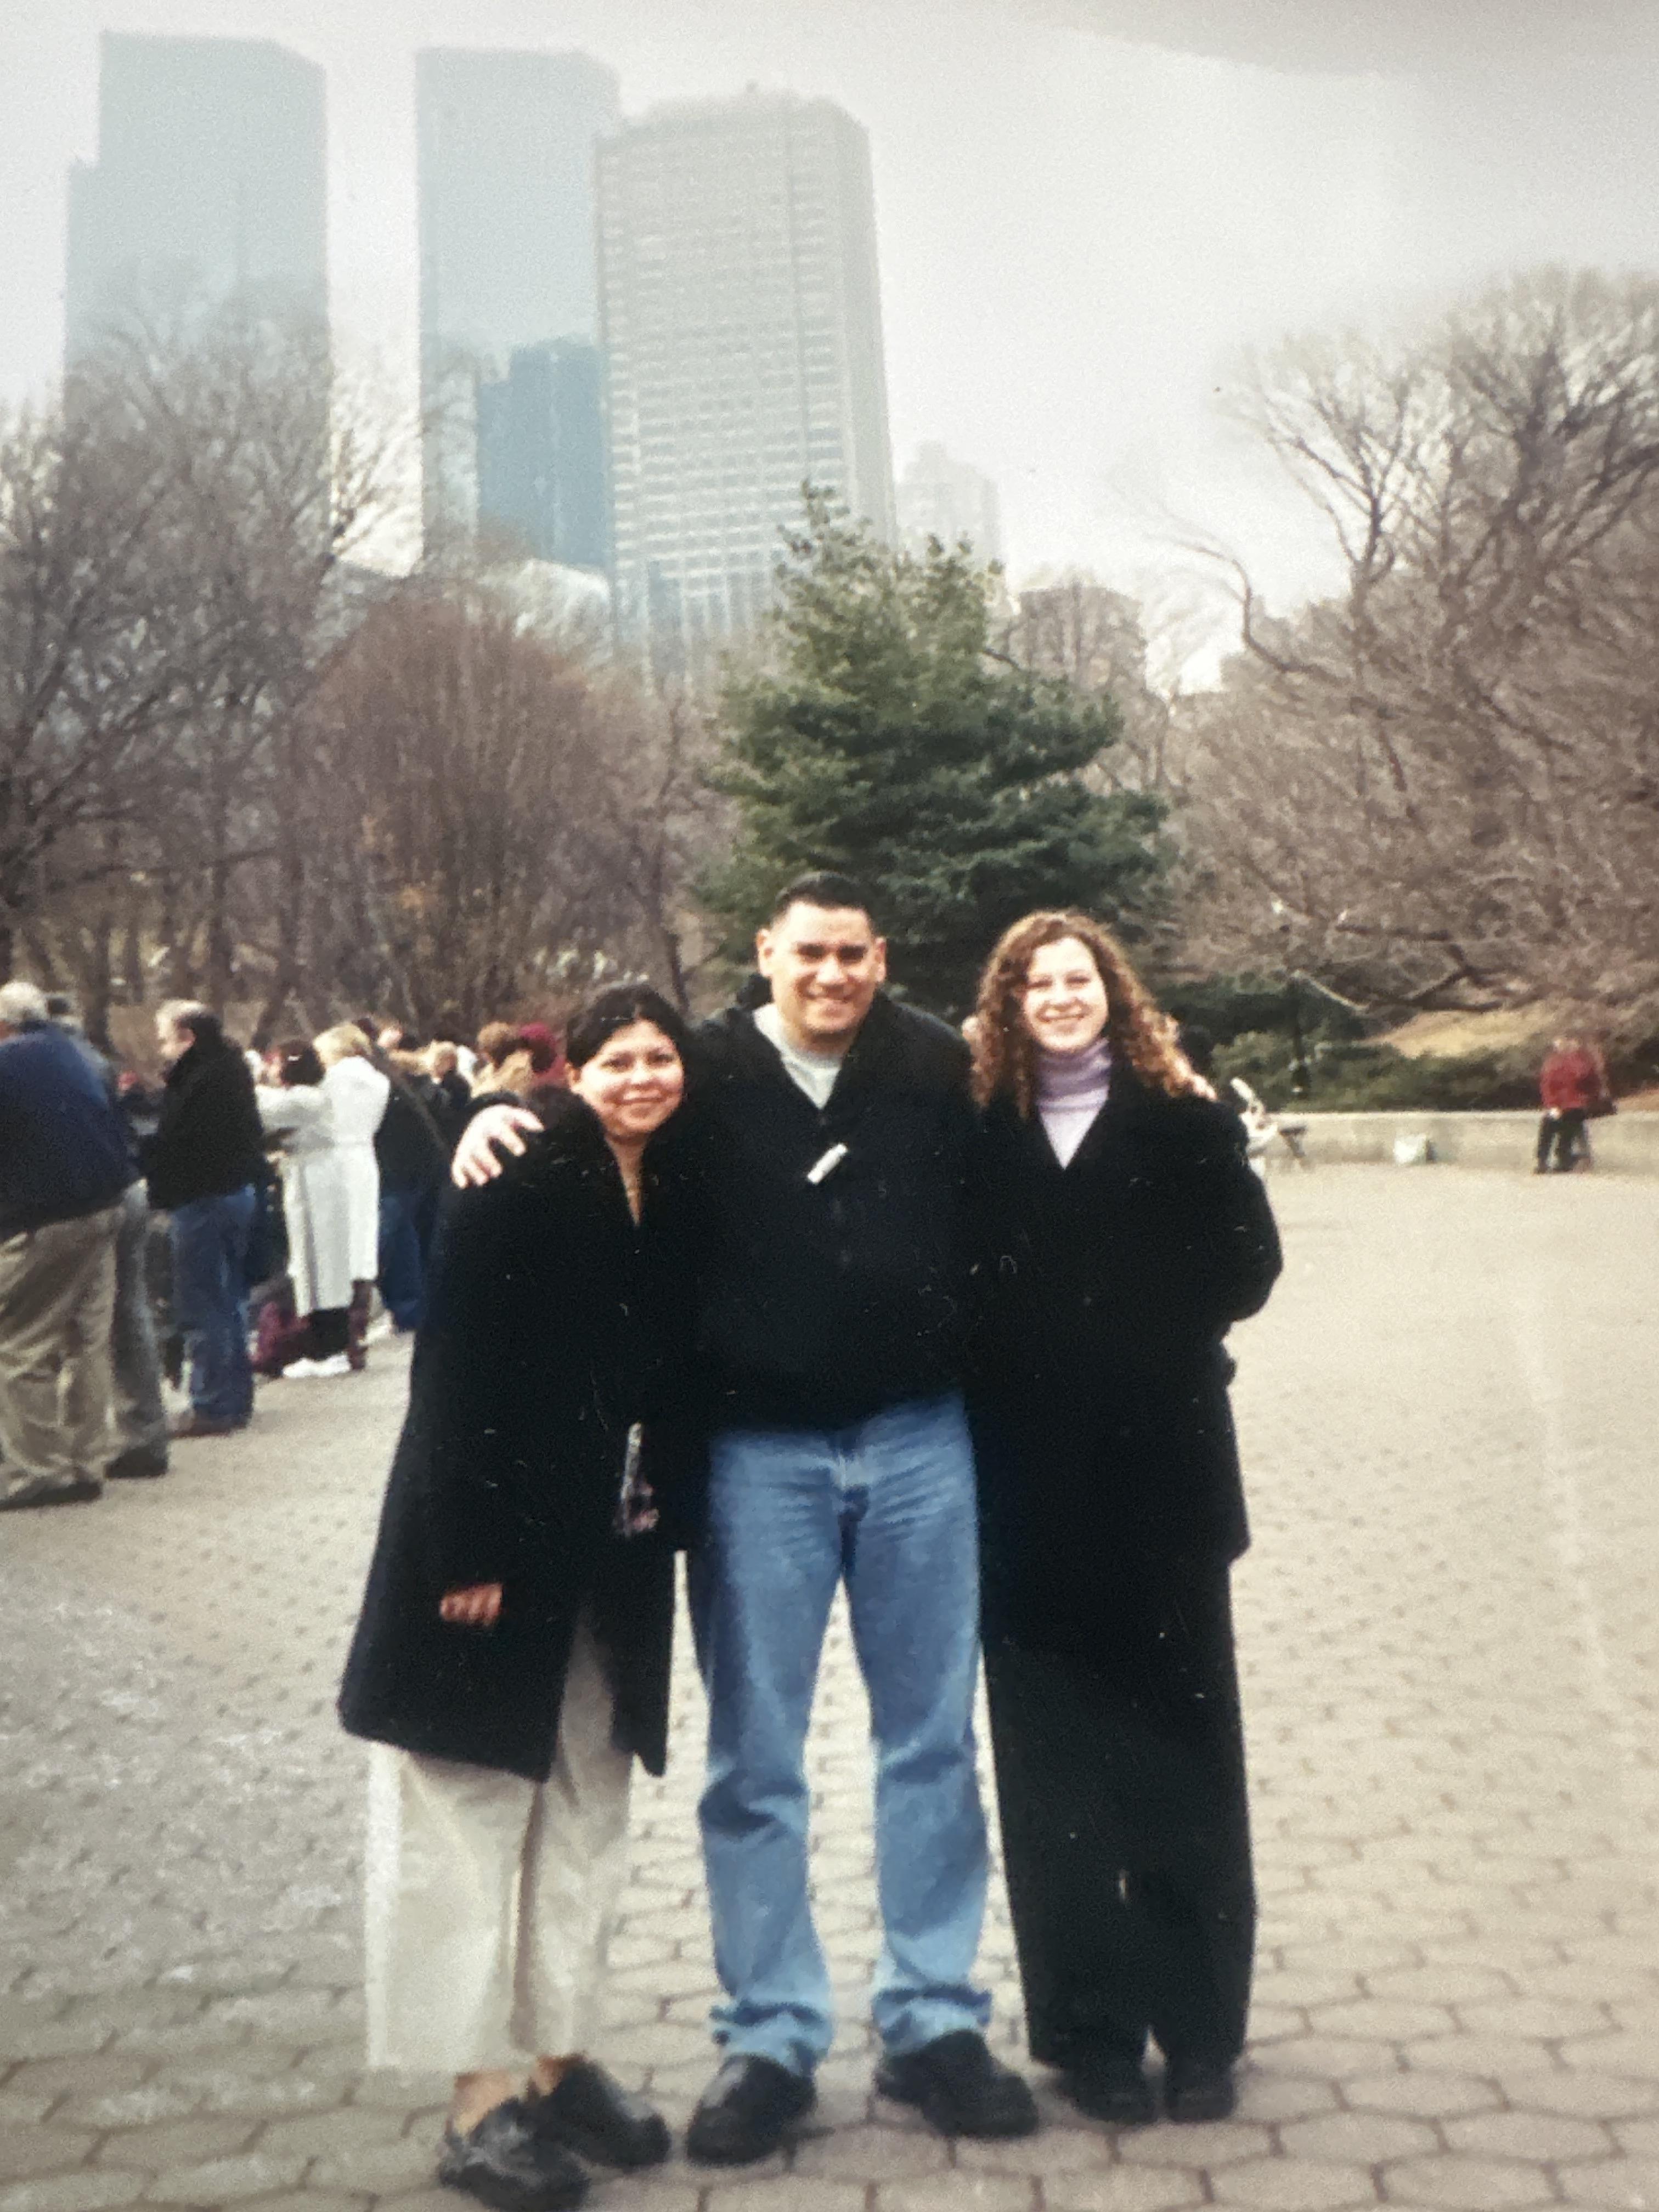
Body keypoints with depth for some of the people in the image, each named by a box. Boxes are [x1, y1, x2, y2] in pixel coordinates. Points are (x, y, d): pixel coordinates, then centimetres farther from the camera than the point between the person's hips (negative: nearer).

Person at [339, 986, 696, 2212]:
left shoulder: (670, 1197, 6)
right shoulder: (516, 1189, -13)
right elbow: (456, 1376, -17)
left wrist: (660, 1511, 6)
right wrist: (470, 1548, -20)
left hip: (610, 1547, 7)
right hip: (492, 1535, -7)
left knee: (586, 1813, 15)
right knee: (468, 1813, 4)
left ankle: (560, 2059, 28)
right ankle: (481, 2099, 14)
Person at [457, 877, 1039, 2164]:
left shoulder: (938, 1067, -1)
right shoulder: (705, 1073, -2)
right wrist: (491, 1120, -11)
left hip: (921, 1441, 1)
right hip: (757, 1451, -1)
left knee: (933, 1743, 12)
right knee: (755, 1760, 9)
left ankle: (935, 2022, 29)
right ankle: (769, 2039, 25)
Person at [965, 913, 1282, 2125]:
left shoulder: (1183, 1118, 1)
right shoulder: (982, 1130, 4)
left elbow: (1247, 1260, -1)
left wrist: (1152, 1335, -6)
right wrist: (1006, 1353, -9)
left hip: (1161, 1466, -1)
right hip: (1028, 1481, 1)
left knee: (1179, 1750, 6)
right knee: (1054, 1763, 7)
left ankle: (1200, 2027, 20)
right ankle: (1091, 2027, 20)